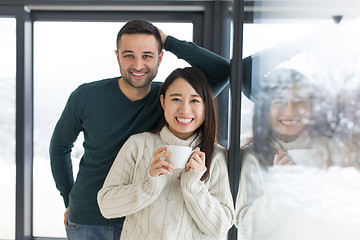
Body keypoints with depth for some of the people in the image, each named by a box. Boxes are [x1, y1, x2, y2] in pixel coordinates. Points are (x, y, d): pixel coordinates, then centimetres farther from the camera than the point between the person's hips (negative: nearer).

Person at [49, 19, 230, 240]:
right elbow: (60, 146, 5)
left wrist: (168, 41, -17)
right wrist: (69, 201, 11)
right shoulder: (86, 97, -10)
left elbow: (223, 71, -22)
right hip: (87, 216, 0)